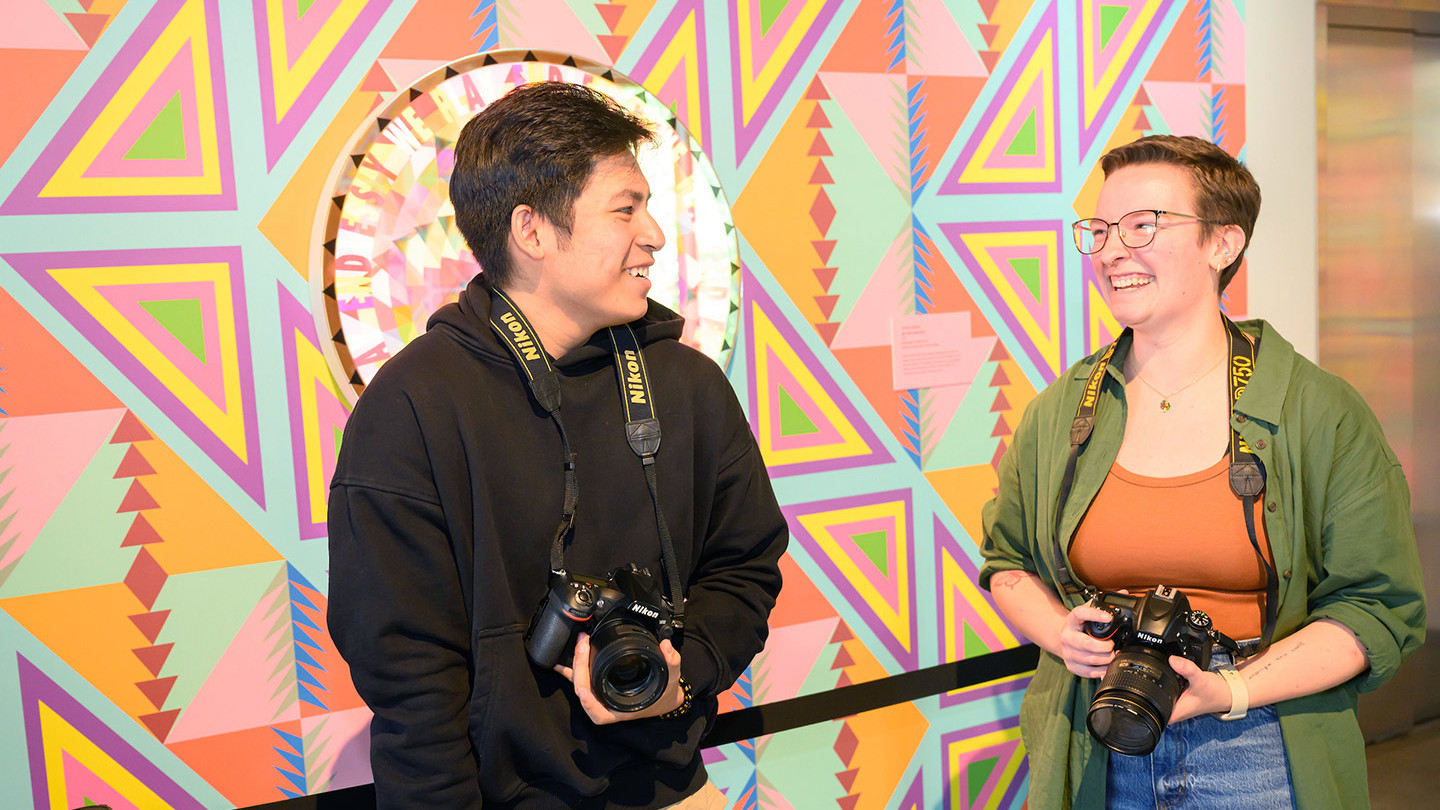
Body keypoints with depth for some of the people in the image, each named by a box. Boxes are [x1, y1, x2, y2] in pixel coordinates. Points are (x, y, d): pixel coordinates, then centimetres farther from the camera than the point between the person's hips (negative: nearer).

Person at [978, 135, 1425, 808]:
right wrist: (1061, 633, -10)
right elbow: (1007, 560, 10)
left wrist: (1234, 689, -18)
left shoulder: (1321, 413, -8)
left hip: (1262, 755, -1)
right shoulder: (1057, 412, -1)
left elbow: (1381, 607, -6)